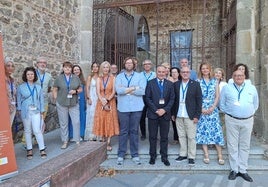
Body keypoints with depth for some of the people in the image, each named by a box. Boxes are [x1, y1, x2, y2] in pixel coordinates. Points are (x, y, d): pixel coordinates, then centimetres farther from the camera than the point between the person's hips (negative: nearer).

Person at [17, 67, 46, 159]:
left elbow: (41, 99, 7)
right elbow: (19, 100, 5)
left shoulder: (38, 87, 5)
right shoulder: (21, 87, 1)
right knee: (27, 131, 8)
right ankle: (29, 150, 20)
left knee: (37, 130, -5)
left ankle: (42, 149, 5)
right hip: (25, 112, 0)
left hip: (36, 111, 0)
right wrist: (19, 110, -1)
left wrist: (42, 111, 5)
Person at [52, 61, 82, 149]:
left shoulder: (76, 78, 7)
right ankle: (65, 141, 18)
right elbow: (55, 90, 5)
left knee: (76, 122, -3)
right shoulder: (59, 78, 3)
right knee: (63, 123, 6)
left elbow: (80, 89, 11)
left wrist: (76, 91, -10)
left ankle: (77, 141, 10)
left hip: (74, 104, 1)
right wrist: (55, 100, -1)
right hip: (61, 104, -1)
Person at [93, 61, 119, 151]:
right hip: (101, 102, 2)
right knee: (101, 120, 3)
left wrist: (107, 101, -20)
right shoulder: (99, 79, 4)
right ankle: (103, 140, 13)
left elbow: (113, 92, -7)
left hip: (110, 102, -2)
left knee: (110, 121, -1)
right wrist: (103, 102, -18)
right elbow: (98, 92, -4)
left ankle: (108, 143, 3)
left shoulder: (113, 78, -2)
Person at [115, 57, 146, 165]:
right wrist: (134, 88, -9)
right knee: (123, 131, 4)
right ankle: (121, 155, 14)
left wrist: (125, 90, -8)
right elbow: (118, 90, -10)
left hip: (136, 108, 0)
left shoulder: (140, 76, 6)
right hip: (123, 107, 0)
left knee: (134, 131, 7)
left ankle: (135, 155, 17)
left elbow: (142, 91, -9)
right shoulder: (119, 77, 7)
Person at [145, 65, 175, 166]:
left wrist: (165, 110, -10)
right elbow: (147, 98, -3)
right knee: (152, 136, 7)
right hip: (153, 113, -1)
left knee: (164, 137, 7)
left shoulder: (170, 84, 7)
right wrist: (156, 110, -11)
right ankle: (152, 156, 19)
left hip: (165, 114, 1)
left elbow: (172, 99, 3)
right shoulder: (150, 83, 2)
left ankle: (164, 157, 17)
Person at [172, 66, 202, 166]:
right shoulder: (176, 84, 6)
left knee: (191, 137, 2)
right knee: (181, 136, 12)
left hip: (190, 116, -3)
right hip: (178, 115, 3)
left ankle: (191, 157, 14)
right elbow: (174, 99, 8)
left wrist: (197, 116, -8)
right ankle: (183, 154, 25)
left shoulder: (195, 84, -1)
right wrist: (173, 113, 5)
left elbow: (199, 100, -3)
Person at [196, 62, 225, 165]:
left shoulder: (215, 81, 8)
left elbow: (217, 96, 6)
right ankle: (206, 155, 7)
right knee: (203, 130, 0)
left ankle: (220, 155, 4)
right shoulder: (198, 82, 3)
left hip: (213, 109, 1)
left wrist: (212, 108, -7)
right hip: (201, 110, -1)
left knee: (216, 130, -2)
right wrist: (201, 109, -10)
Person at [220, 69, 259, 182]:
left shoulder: (252, 88, 9)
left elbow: (255, 104, 18)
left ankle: (243, 170, 16)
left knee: (245, 146, 7)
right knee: (232, 145, 1)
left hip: (247, 121, 2)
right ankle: (234, 170, 11)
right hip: (232, 120, -2)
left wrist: (250, 113, 11)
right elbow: (222, 104, 9)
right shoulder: (226, 88, 3)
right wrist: (228, 113, 5)